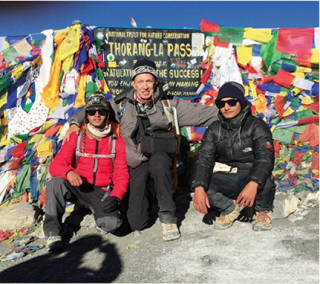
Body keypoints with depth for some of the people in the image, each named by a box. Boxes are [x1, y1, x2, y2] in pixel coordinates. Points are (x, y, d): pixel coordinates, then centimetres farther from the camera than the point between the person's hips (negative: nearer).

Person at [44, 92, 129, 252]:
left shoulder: (117, 142, 3)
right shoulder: (76, 138, 2)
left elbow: (121, 174, 0)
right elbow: (55, 165, -5)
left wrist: (116, 196, -19)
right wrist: (68, 172, -30)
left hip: (102, 193, 0)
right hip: (77, 189, 1)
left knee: (112, 223, -28)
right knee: (56, 183, -31)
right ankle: (53, 232, -17)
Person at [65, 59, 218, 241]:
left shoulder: (168, 103, 3)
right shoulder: (122, 104, 5)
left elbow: (200, 113, 2)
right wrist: (75, 122, -1)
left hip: (160, 156, 0)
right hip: (136, 164, 1)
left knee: (158, 161, -40)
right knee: (136, 223, -11)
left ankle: (168, 217, -25)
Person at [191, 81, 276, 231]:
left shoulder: (257, 125, -9)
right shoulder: (214, 130, 1)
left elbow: (265, 157, -22)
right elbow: (203, 158, -12)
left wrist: (253, 184, -41)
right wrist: (198, 188, -30)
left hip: (251, 176, -2)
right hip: (225, 178, 3)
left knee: (264, 180, -35)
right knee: (203, 185, -25)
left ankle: (263, 211, 1)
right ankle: (230, 209, 6)